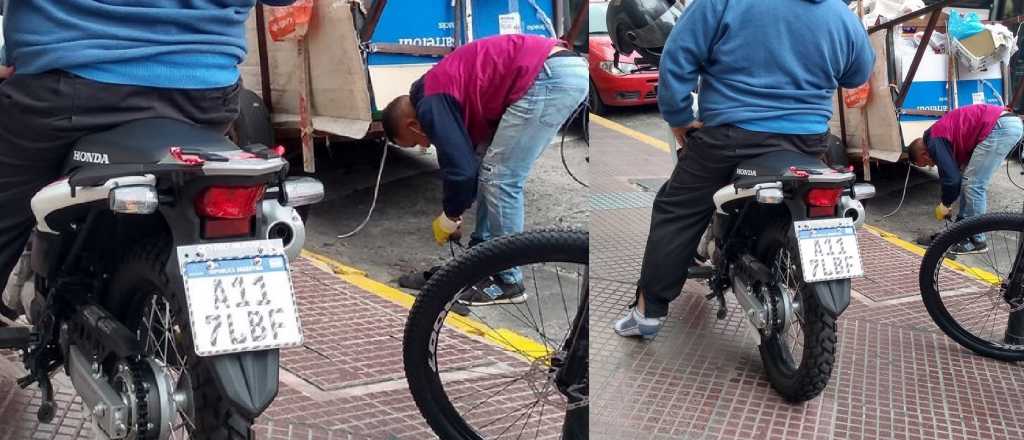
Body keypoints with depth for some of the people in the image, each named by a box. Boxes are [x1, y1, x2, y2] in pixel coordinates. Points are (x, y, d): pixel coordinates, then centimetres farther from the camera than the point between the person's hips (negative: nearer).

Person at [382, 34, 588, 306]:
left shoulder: (430, 105, -5)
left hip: (550, 76, -11)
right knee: (494, 172, 17)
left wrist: (450, 217, 9)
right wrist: (457, 211, 33)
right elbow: (475, 161, 31)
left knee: (501, 179, -3)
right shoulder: (443, 90, 24)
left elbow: (460, 167, -8)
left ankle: (507, 281, 7)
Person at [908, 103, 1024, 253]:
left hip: (1000, 127, -10)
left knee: (974, 185, -3)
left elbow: (951, 177, -8)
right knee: (969, 180, 17)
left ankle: (976, 240, 6)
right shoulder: (940, 133, 23)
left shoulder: (934, 142, -5)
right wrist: (947, 202, 32)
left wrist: (945, 205, 8)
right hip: (1010, 123, 10)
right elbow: (956, 171, 31)